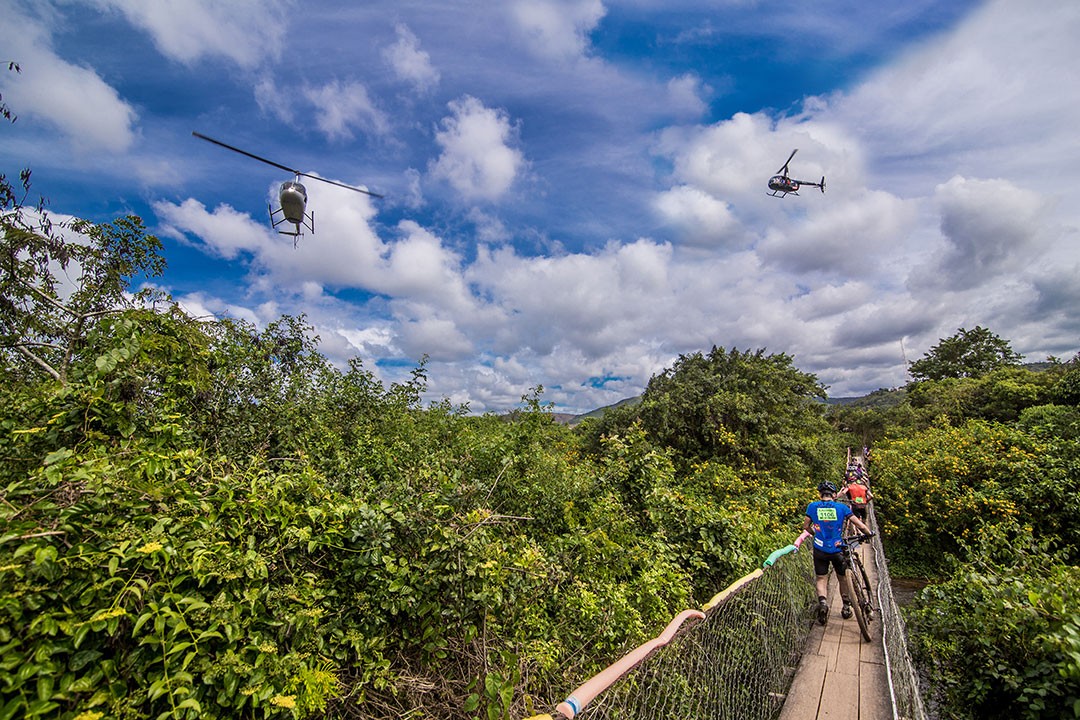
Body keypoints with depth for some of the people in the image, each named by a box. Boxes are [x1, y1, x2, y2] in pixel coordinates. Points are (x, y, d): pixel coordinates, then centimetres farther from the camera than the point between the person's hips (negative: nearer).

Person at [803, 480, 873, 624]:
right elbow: (861, 526, -3)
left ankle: (822, 601, -15)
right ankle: (846, 607, 33)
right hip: (838, 549, 1)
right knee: (843, 577, 22)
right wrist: (869, 534, 17)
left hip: (820, 550, -1)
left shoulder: (813, 506, -3)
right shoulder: (842, 507, -4)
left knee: (821, 578, 10)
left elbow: (806, 527, 5)